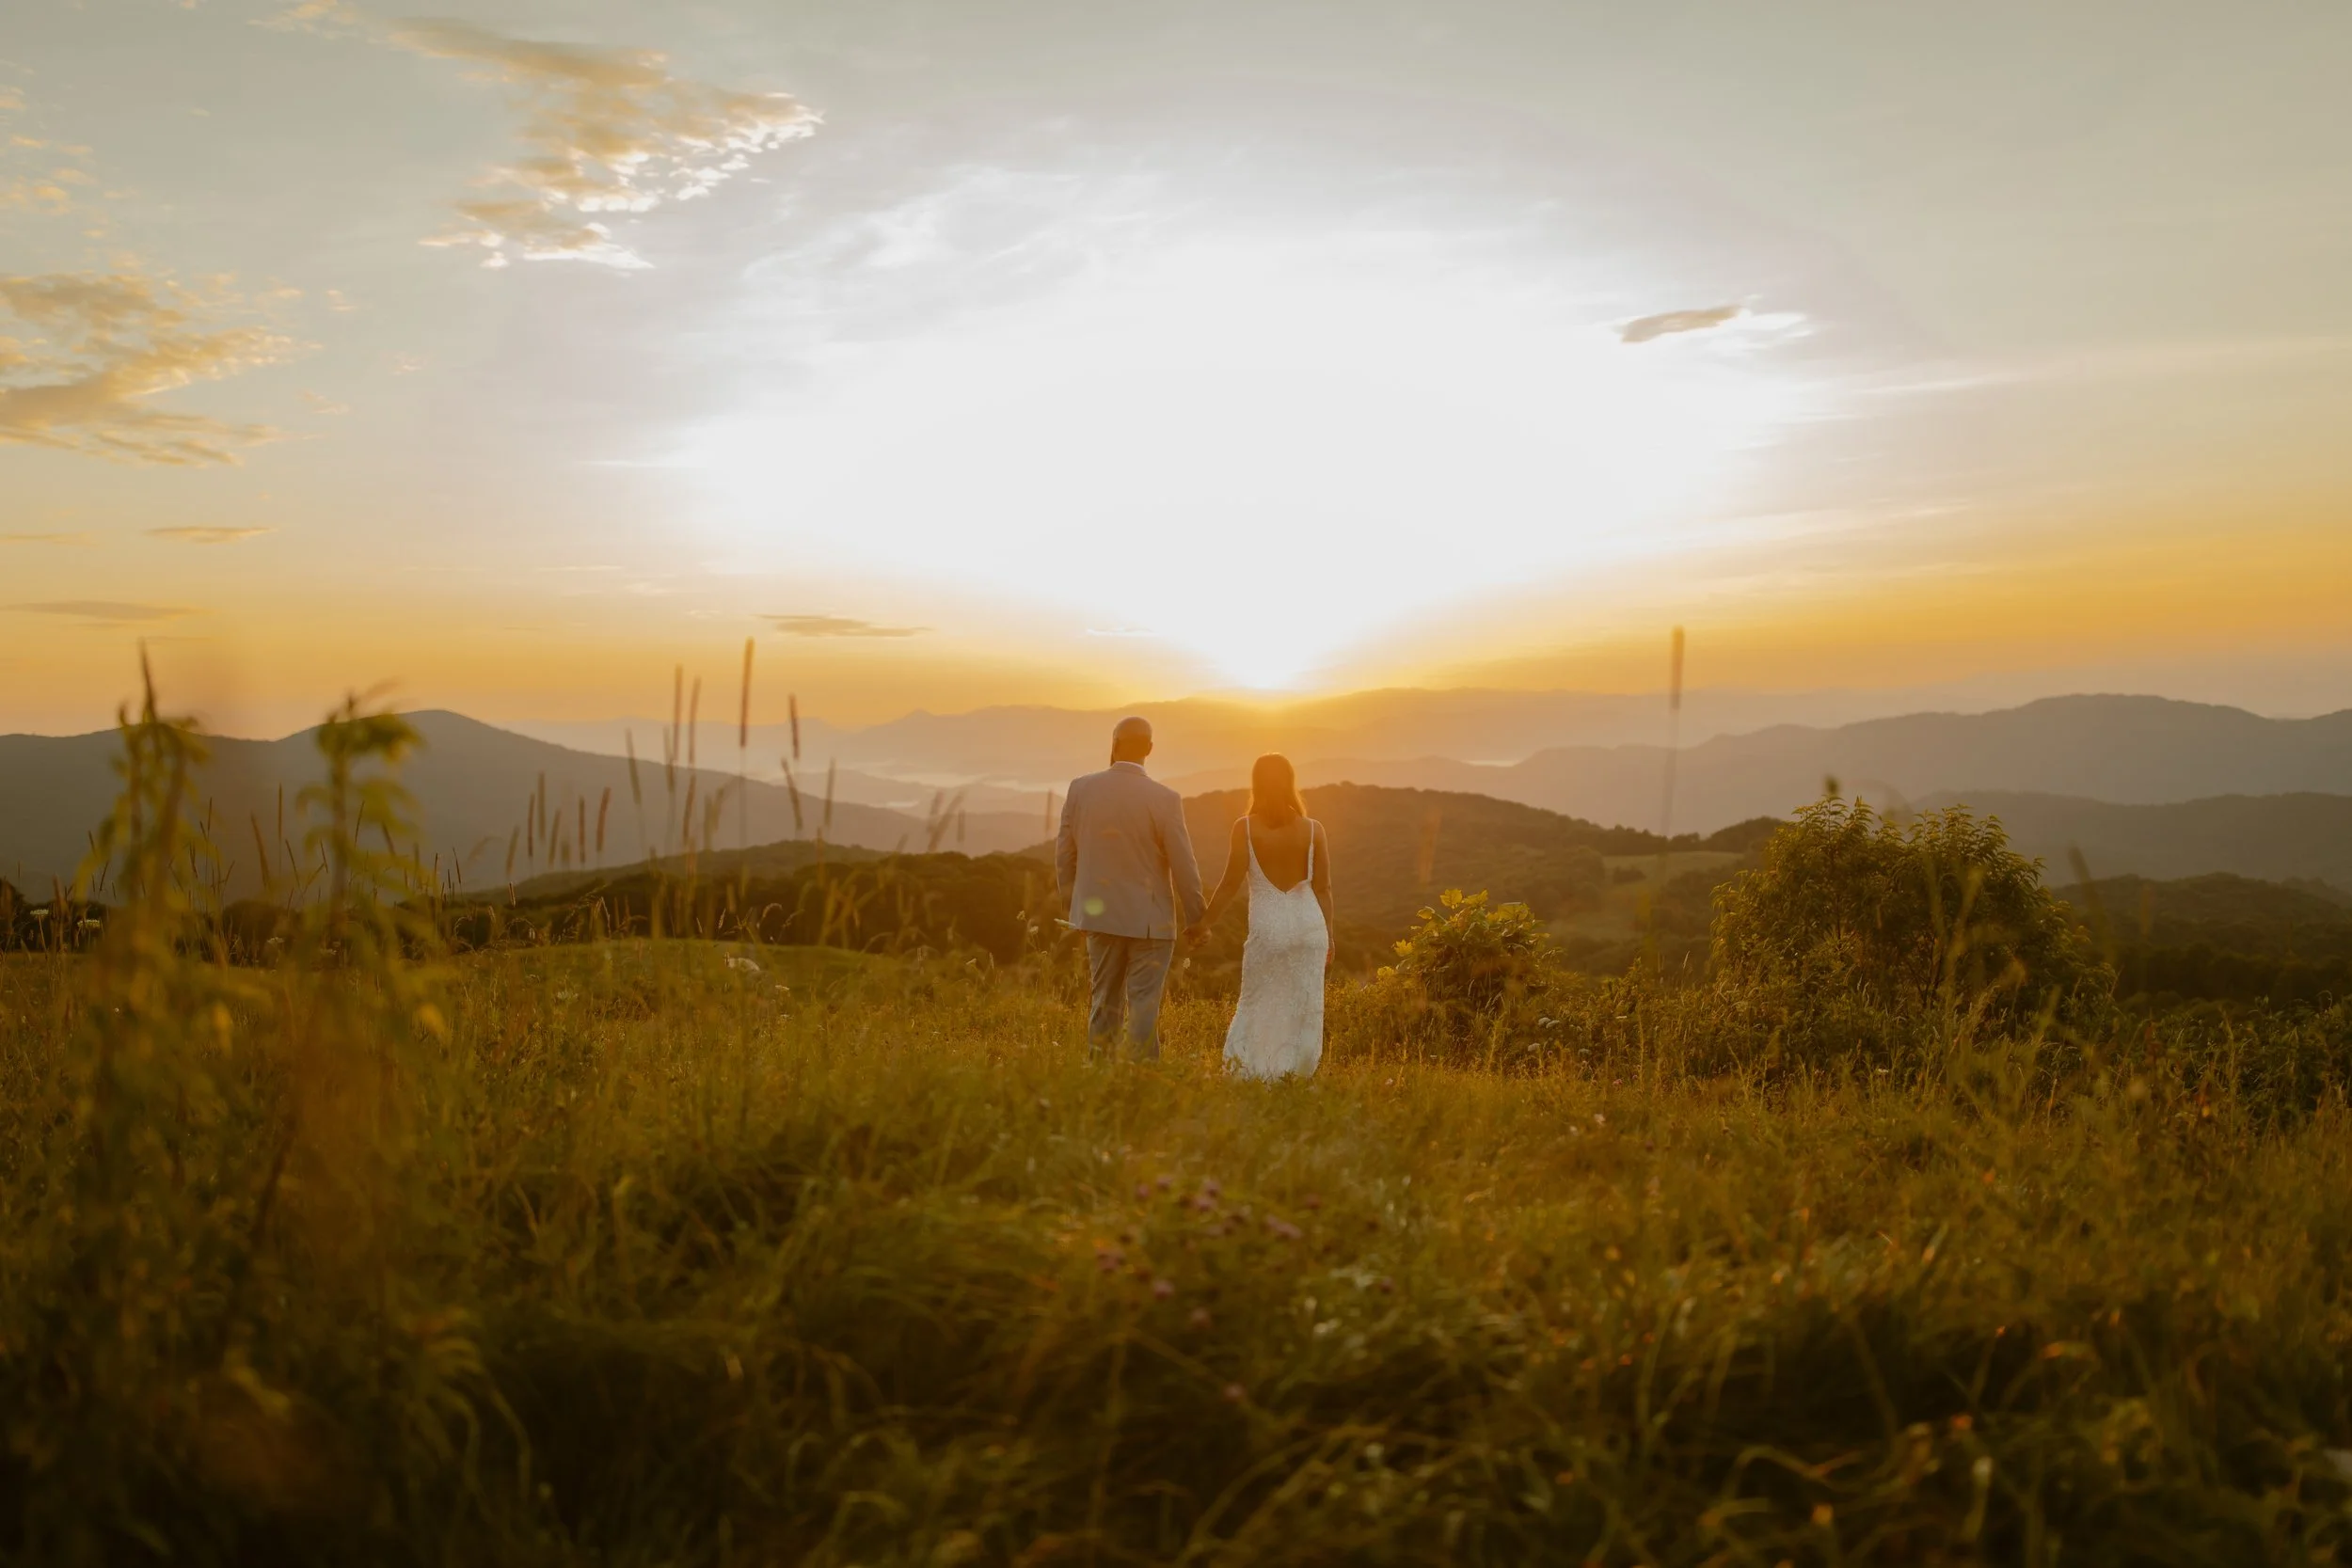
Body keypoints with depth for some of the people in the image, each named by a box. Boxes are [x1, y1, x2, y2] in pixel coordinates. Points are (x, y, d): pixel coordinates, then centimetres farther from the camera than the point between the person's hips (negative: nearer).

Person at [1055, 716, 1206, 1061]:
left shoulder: (1080, 789, -3)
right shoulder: (1165, 799, -13)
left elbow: (1064, 854, 5)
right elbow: (1184, 866, -10)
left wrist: (1074, 902, 19)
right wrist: (1195, 918, 4)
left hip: (1099, 913, 4)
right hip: (1149, 919, -4)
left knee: (1104, 1001, 15)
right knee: (1144, 1005, 2)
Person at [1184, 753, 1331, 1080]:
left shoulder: (1245, 828, -5)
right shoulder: (1313, 829, 1)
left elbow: (1231, 884, -6)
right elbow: (1323, 889, 4)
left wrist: (1204, 923, 5)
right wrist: (1329, 937, 13)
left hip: (1269, 927, -2)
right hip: (1309, 925, 2)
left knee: (1261, 1007, 9)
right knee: (1304, 1009, 8)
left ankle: (1250, 1076, 7)